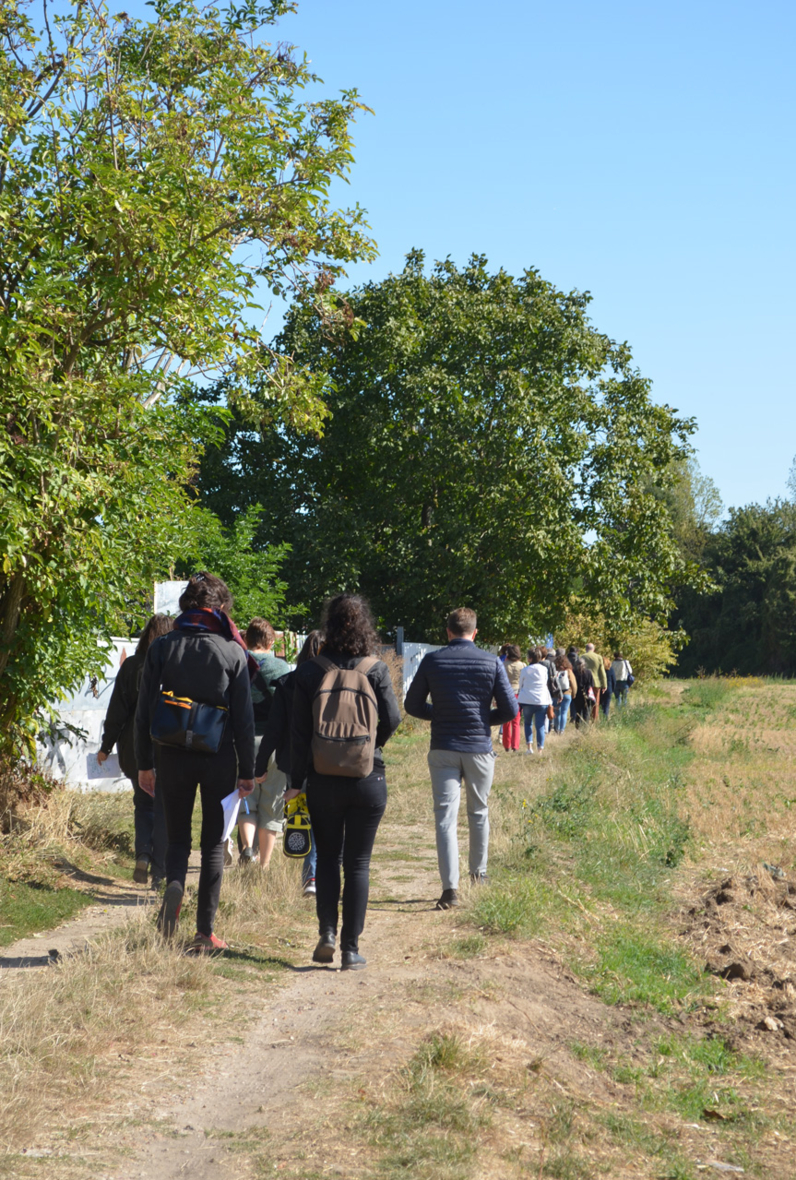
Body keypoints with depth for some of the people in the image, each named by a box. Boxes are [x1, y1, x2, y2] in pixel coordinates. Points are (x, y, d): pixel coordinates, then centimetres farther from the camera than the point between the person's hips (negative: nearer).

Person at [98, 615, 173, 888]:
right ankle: (159, 872, 5)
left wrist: (106, 746, 6)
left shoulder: (131, 665, -3)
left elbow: (117, 710, -1)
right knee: (165, 809, 7)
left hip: (135, 749, 1)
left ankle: (143, 855, -3)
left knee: (143, 804, 18)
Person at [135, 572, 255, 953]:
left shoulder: (162, 647, -2)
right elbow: (244, 718, -5)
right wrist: (247, 771, 2)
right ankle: (205, 932, 8)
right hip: (219, 758, -1)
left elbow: (144, 711, 0)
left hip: (173, 757, 1)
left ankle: (174, 883, -17)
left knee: (177, 836, 15)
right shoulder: (232, 652, -6)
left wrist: (144, 763, 8)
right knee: (214, 842, 9)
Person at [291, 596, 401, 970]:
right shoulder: (376, 669, -6)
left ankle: (327, 934, 4)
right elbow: (392, 719, -5)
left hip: (323, 780, 1)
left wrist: (295, 780, 3)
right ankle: (351, 949, 6)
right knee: (358, 863, 6)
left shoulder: (309, 671, -4)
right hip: (368, 779, 0)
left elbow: (298, 731, -3)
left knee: (327, 858, 16)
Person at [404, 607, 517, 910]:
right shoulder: (491, 663, -2)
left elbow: (413, 705, 3)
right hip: (479, 748, 1)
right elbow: (510, 710, -3)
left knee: (445, 817, -3)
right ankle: (478, 872, 34)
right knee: (479, 813, 19)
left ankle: (450, 887, -13)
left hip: (443, 749, -1)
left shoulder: (432, 661, -2)